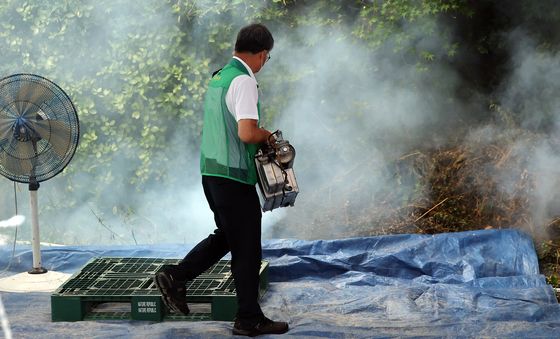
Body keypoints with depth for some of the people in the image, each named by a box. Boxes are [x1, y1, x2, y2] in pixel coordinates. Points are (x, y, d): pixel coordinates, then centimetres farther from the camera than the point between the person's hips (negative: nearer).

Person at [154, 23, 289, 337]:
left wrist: (259, 139, 12)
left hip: (212, 170, 9)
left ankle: (175, 278, 18)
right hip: (234, 175, -9)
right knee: (247, 248, 1)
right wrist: (267, 135, -7)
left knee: (226, 236, 22)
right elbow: (247, 132, -28)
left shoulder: (218, 77, 12)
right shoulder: (244, 81, -17)